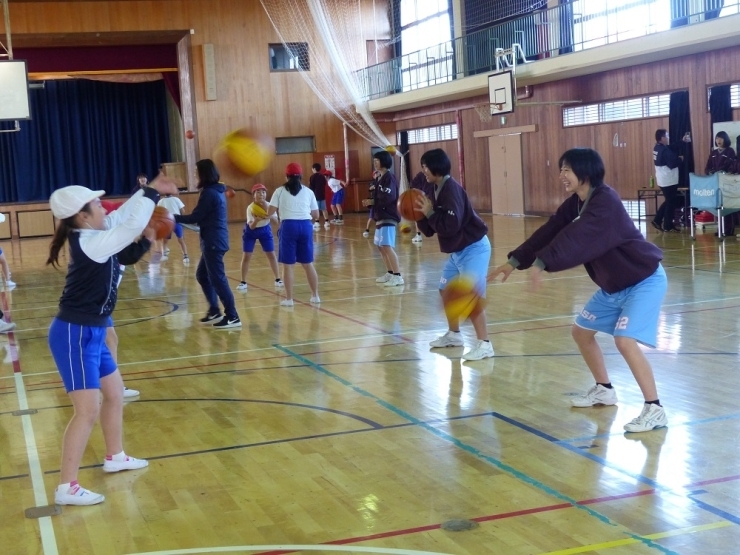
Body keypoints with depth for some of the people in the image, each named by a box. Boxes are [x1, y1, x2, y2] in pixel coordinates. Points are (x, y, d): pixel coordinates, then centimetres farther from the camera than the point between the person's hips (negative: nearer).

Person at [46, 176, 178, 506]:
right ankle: (66, 488, -6)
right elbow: (133, 225, -24)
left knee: (115, 393, 22)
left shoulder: (91, 235, 4)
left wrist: (151, 193, 11)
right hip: (75, 335, -10)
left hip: (90, 332, 10)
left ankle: (115, 457, 39)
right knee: (88, 410, -11)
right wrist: (152, 192, -13)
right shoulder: (90, 243, -22)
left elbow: (123, 216, 16)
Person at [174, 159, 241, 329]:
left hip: (213, 242, -10)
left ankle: (232, 317, -3)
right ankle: (214, 311, 23)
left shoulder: (209, 193, -16)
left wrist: (173, 217, -7)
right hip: (215, 240, 10)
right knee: (202, 275, 18)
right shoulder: (217, 190, 13)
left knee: (217, 279, -6)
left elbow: (194, 218, -15)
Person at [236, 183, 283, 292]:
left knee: (271, 255, 2)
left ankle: (277, 279, 15)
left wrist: (269, 215, -54)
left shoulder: (268, 205, -22)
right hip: (250, 231, -2)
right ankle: (243, 282, 5)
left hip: (265, 230, 2)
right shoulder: (250, 208, -27)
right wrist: (256, 220, -52)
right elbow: (251, 226, -31)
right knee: (246, 256, -4)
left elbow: (276, 219, -34)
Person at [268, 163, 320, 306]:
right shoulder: (308, 191, 10)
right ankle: (315, 296, 18)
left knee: (288, 264, 4)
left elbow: (270, 212, 0)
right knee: (308, 263, 13)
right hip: (305, 226, 3)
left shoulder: (280, 191, 3)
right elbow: (316, 215, 10)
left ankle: (289, 299, 6)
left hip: (288, 226, -3)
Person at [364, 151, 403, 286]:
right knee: (380, 246, 16)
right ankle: (390, 273, 26)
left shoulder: (389, 177, -13)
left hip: (388, 216, -11)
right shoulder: (379, 178, 16)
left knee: (387, 246, -17)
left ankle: (397, 276, -15)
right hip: (381, 216, 11)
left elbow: (389, 197, -25)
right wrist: (370, 201, -4)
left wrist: (372, 201, -12)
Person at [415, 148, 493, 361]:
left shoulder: (451, 189, -21)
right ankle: (454, 334, 34)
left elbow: (450, 226, -28)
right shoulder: (432, 190, 5)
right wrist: (420, 215, -9)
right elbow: (430, 230, 8)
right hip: (457, 251, 10)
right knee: (446, 290, 19)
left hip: (474, 248, -10)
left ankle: (484, 344, -13)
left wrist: (430, 213, -18)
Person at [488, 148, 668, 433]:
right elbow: (549, 233, 2)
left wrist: (542, 263, -49)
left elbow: (577, 238, -39)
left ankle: (654, 409, -13)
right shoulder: (574, 204, 2)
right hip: (613, 284, 10)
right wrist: (514, 261, -3)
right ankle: (604, 389, 32)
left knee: (625, 341, -23)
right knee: (581, 331, 14)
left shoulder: (605, 201, -26)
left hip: (644, 281, -10)